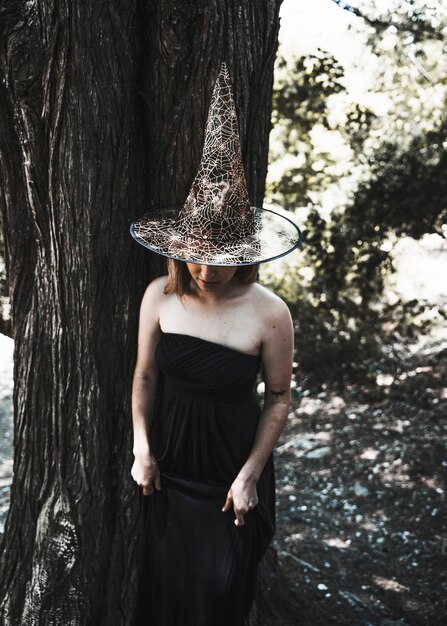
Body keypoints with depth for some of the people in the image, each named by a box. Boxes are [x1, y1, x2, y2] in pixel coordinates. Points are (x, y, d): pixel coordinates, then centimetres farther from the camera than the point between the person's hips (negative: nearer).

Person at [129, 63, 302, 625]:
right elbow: (145, 377, -1)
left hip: (231, 467, -2)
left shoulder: (269, 314, -21)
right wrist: (141, 449, -2)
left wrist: (250, 474, -9)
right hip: (169, 461, 3)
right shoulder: (160, 297, -13)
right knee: (164, 576, 20)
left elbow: (278, 398, -9)